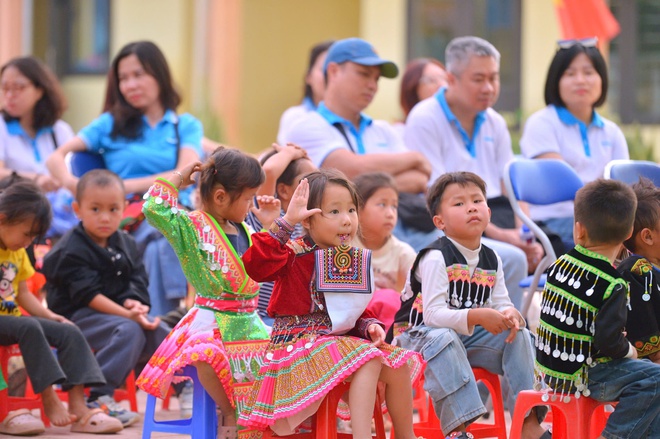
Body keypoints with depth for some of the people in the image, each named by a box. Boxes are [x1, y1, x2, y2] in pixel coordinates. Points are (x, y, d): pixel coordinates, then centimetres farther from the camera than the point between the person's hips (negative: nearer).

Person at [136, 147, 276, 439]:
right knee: (207, 353, -38)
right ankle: (230, 414, -14)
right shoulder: (193, 226, -7)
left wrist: (271, 225, 19)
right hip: (213, 321, -7)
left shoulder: (245, 231, 16)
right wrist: (178, 179, -8)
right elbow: (154, 208, -23)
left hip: (249, 323, 7)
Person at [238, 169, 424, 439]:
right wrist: (286, 222, -29)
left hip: (344, 340, 8)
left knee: (398, 363, -3)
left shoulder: (353, 262, 12)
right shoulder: (297, 255, -9)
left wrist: (370, 326, -2)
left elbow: (357, 314, 21)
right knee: (369, 359, -28)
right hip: (301, 344, -8)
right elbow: (255, 265, -30)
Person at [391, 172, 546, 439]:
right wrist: (478, 317, -39)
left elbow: (502, 304, 1)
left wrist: (510, 315, -24)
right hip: (419, 335, -7)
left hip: (468, 337, 7)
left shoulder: (491, 260, 4)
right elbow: (433, 314, -28)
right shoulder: (436, 258, -19)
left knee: (518, 334, -10)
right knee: (443, 338, -38)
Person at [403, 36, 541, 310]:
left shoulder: (494, 123, 18)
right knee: (512, 259, -31)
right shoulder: (425, 120, -4)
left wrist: (525, 236, -8)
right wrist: (498, 235, -18)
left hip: (494, 221, 7)